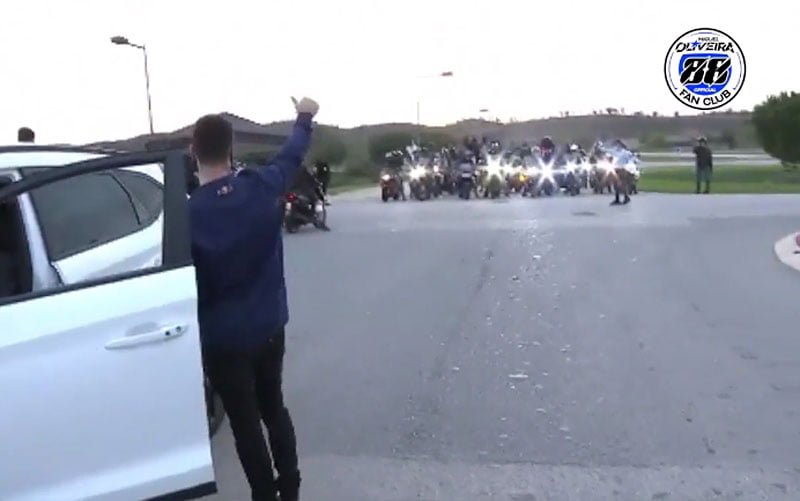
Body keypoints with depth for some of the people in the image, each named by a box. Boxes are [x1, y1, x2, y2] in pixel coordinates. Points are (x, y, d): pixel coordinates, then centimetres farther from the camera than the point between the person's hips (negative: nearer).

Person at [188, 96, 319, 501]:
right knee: (273, 407, 22)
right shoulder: (263, 188, -9)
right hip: (269, 326, 5)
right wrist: (305, 117, 29)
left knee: (245, 423, 9)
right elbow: (293, 154, 11)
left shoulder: (188, 214, -20)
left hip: (224, 337, -4)